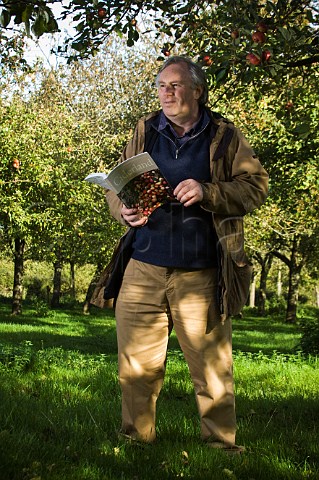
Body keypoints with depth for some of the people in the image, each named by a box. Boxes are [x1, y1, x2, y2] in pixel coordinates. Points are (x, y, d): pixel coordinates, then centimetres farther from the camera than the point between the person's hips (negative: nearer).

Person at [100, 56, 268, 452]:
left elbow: (256, 186, -1)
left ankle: (222, 446, 16)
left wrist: (207, 192, -16)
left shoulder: (224, 136, 5)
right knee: (136, 366, 6)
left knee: (212, 366, 2)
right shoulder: (144, 132, 12)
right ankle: (136, 439, 22)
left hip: (201, 276, -2)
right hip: (144, 270, 3)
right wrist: (123, 210, -7)